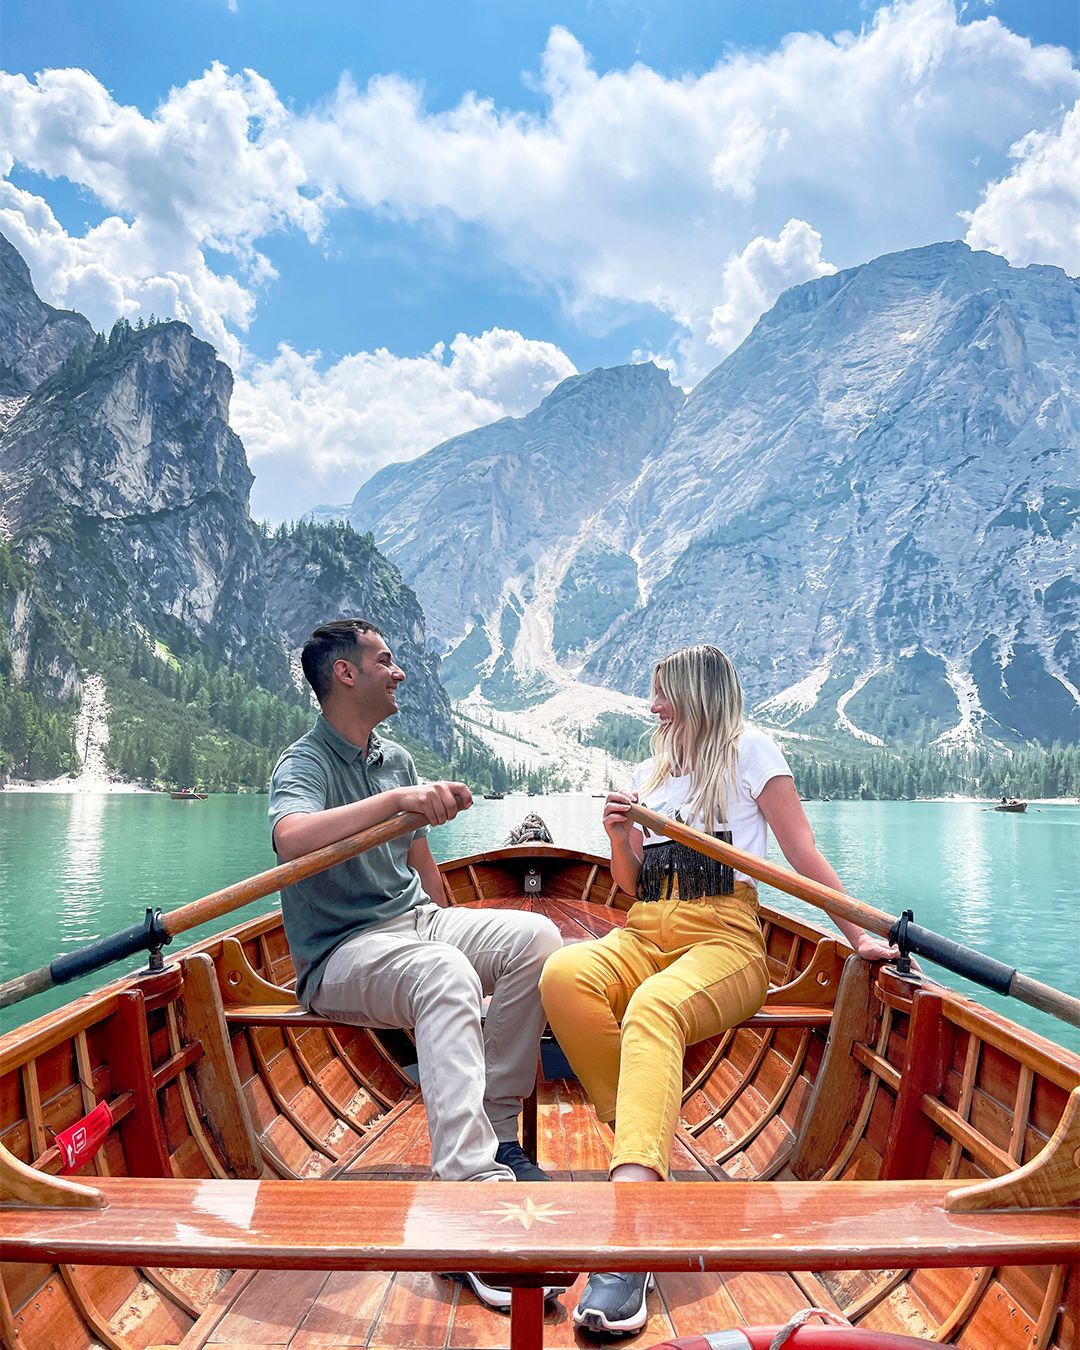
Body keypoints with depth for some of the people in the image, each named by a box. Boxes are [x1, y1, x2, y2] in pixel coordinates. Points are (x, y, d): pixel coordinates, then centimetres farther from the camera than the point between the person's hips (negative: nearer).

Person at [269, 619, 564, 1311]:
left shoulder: (396, 758, 14)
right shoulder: (304, 763, -10)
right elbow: (292, 839, -34)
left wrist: (455, 930, 23)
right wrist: (395, 801, -41)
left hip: (417, 921, 7)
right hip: (340, 951, -7)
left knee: (534, 936, -18)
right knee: (446, 975, -37)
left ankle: (495, 1132, -11)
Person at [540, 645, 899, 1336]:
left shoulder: (748, 749, 7)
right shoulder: (650, 772, 23)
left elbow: (804, 853, 4)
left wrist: (860, 935, -4)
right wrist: (620, 837, 3)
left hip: (724, 940, -5)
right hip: (644, 936, 5)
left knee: (654, 1008, -39)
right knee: (563, 974, -29)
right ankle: (648, 1157, -21)